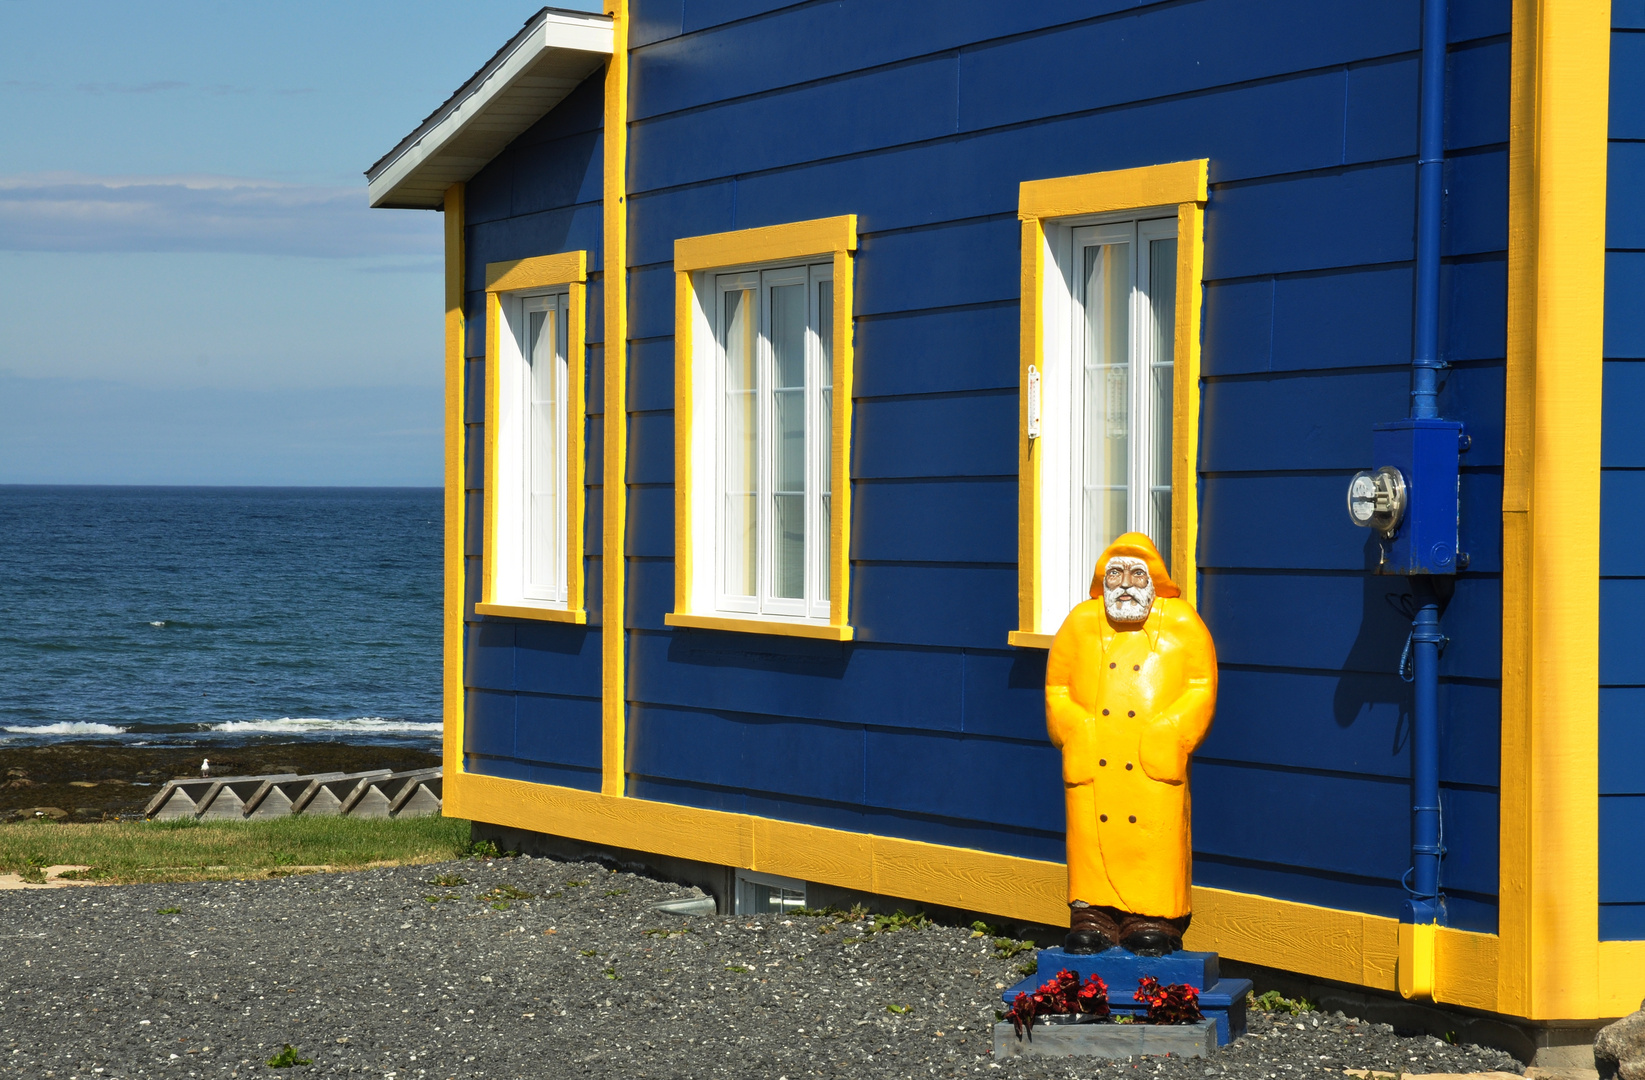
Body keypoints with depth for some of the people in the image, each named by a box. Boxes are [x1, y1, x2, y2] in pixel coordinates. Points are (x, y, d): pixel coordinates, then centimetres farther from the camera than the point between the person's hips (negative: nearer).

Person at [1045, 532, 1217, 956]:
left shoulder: (1181, 624, 6)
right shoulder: (1081, 623, 12)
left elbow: (1200, 690, 3)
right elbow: (1057, 691, 14)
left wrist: (1167, 736, -8)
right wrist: (1076, 736, -2)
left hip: (1155, 764, -2)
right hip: (1092, 763, 2)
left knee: (1154, 840, -4)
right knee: (1092, 839, 1)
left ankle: (1153, 919, 5)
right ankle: (1093, 916, 10)